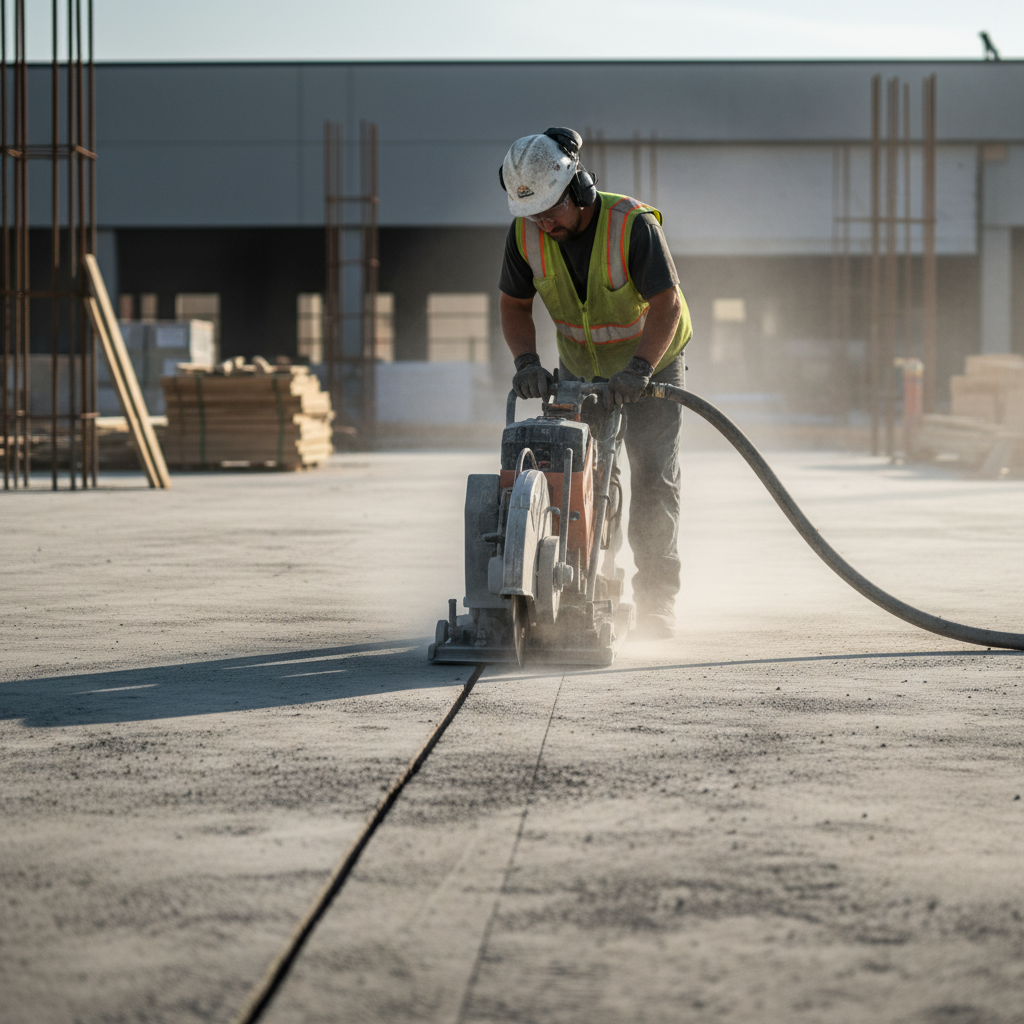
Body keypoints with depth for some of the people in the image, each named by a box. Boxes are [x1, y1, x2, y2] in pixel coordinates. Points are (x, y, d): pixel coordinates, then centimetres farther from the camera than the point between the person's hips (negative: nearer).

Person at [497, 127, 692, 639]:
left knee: (654, 478, -8)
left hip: (651, 362, -4)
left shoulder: (633, 224, -31)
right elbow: (514, 304, -7)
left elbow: (666, 304, -33)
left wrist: (637, 371, -45)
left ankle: (657, 601, -2)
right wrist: (526, 361, -25)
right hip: (579, 368, 4)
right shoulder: (525, 234, -17)